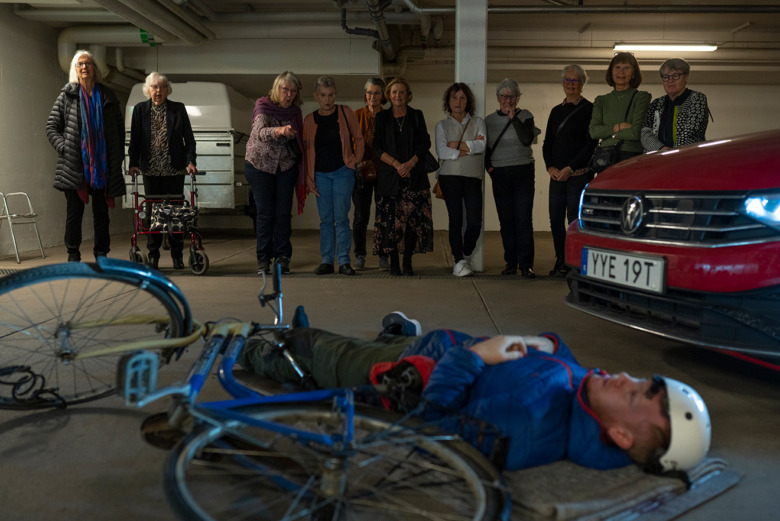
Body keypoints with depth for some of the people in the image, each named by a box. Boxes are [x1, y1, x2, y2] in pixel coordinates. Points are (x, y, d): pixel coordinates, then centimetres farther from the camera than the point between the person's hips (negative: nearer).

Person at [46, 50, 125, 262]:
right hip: (74, 165, -1)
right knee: (74, 211, 2)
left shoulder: (107, 96, 10)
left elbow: (120, 128, 12)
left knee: (101, 213, 5)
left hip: (102, 165, 1)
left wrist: (118, 156, 4)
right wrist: (64, 147, -7)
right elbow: (51, 127, 7)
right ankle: (73, 257, 10)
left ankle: (102, 255, 13)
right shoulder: (67, 95, 6)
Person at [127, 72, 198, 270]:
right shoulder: (140, 110, 7)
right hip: (150, 170, 1)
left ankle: (177, 255, 11)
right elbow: (135, 139, 5)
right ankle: (153, 256, 12)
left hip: (174, 170, -1)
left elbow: (189, 138, 3)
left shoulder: (178, 109, 5)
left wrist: (190, 161, -9)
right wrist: (133, 163, -6)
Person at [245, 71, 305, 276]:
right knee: (265, 213, -2)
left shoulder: (295, 112, 2)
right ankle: (263, 259, 6)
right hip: (260, 165, -3)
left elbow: (298, 141, 11)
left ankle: (282, 257, 7)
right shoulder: (264, 107, -11)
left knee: (283, 213, 0)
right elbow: (260, 132, -31)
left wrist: (302, 172, 4)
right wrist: (279, 131, -51)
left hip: (286, 166, 3)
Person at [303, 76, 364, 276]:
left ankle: (344, 261, -2)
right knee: (325, 219, 4)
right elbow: (306, 150, 9)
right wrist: (309, 179, 4)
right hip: (320, 174, 2)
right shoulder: (310, 119, 6)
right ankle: (326, 261, 9)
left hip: (342, 171, -2)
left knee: (341, 217, -6)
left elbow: (358, 138, 9)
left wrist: (356, 161, -1)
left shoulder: (345, 112, 1)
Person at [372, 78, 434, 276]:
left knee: (413, 218, -6)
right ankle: (393, 262, 4)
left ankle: (407, 262, 2)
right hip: (389, 176, 0)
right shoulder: (382, 117, 10)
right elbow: (377, 147, 2)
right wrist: (396, 164, -10)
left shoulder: (417, 115, 11)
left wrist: (410, 163, -10)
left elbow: (425, 143, 4)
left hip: (414, 174, 0)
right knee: (390, 219, -5)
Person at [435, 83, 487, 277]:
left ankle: (466, 256, 16)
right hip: (450, 176, -1)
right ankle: (458, 261, 4)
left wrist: (456, 145, -5)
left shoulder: (478, 122, 14)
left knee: (475, 220, -7)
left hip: (473, 176, 1)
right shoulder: (442, 125, 12)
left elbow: (482, 146, -4)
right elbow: (441, 152, -4)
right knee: (455, 219, -5)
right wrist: (469, 148, -6)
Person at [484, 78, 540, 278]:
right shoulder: (489, 120, 10)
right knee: (506, 220, 3)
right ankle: (510, 263, 9)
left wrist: (513, 117, -11)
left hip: (523, 173, -2)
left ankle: (526, 264, -8)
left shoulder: (525, 116, 4)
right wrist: (488, 166, 2)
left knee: (524, 219, -8)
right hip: (499, 175, 3)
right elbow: (484, 148, 18)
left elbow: (527, 139, -13)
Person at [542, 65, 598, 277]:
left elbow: (591, 145, -8)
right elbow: (547, 143, 16)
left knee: (575, 220, -6)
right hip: (557, 175, 6)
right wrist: (550, 167, -1)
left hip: (579, 174, -5)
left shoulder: (589, 109, -1)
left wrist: (570, 168, -13)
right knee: (556, 220, 5)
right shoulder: (556, 111, 17)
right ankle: (561, 262, 15)